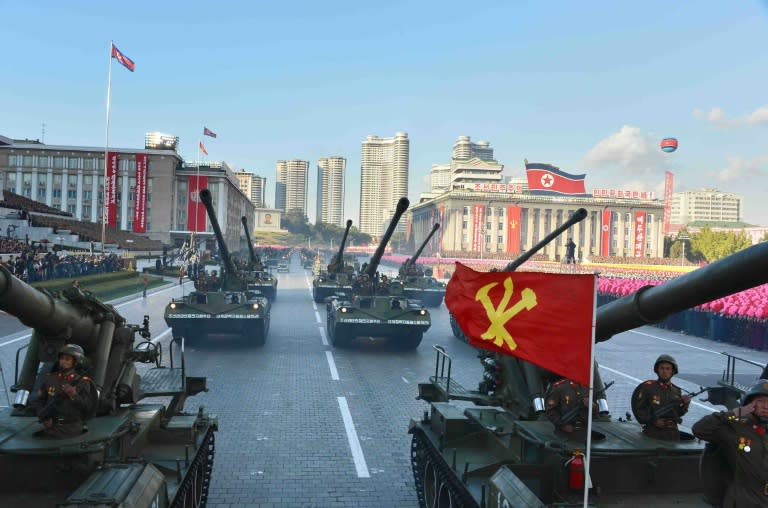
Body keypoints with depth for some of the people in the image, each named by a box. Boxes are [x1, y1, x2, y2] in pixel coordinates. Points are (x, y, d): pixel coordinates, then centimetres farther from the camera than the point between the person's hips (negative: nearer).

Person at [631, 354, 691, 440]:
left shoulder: (676, 391, 11)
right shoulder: (647, 387, -3)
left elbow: (677, 414, 16)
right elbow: (637, 408, -5)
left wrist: (685, 404, -1)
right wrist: (653, 421, -14)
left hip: (672, 433, 4)